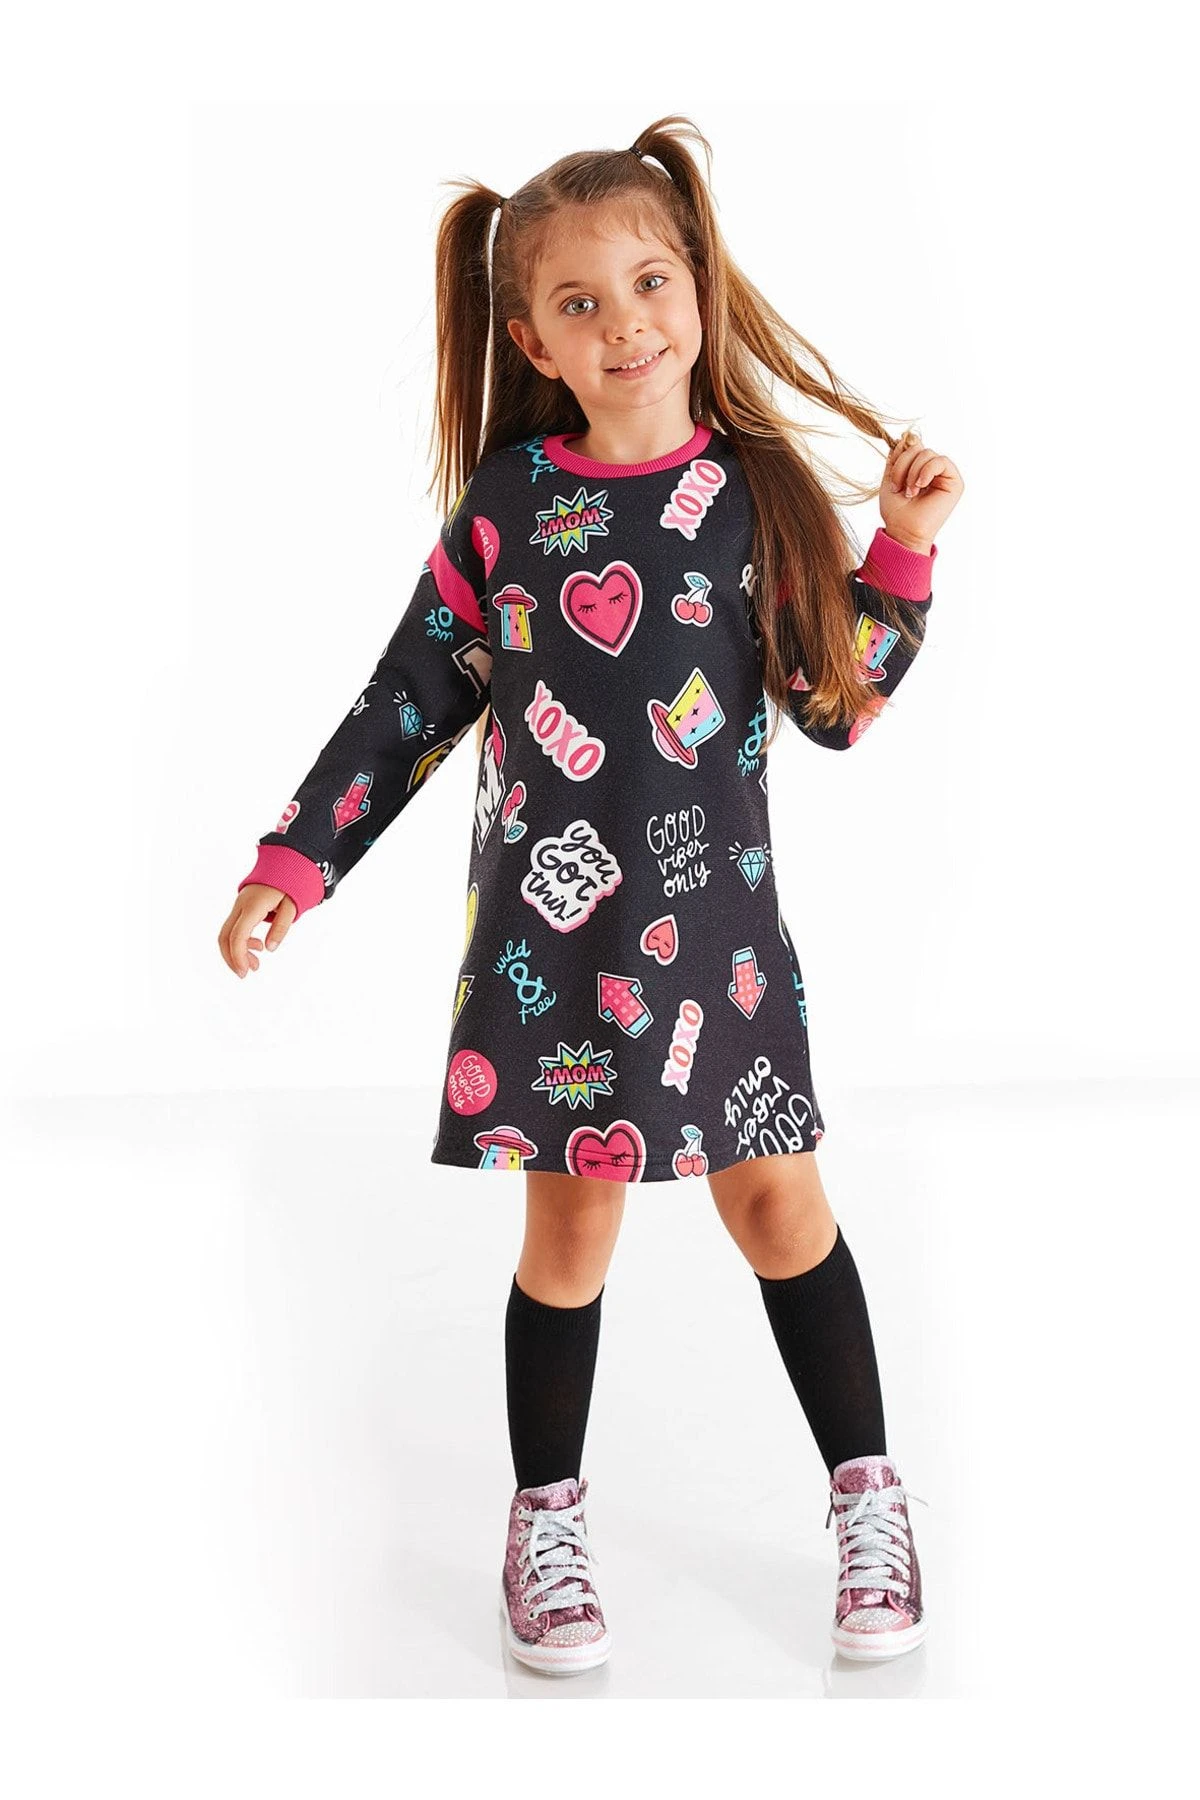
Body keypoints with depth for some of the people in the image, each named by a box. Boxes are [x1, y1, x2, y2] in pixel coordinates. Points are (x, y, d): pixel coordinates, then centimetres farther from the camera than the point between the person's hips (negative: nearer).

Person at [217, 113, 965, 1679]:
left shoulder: (759, 492, -1)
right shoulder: (508, 504, -2)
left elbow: (839, 705, 2)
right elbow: (409, 705, 3)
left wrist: (901, 553, -9)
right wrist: (294, 863, -2)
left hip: (714, 916, 0)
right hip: (545, 923, 0)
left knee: (776, 1198, 7)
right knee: (572, 1217, 7)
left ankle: (868, 1494, 24)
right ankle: (548, 1520, 25)